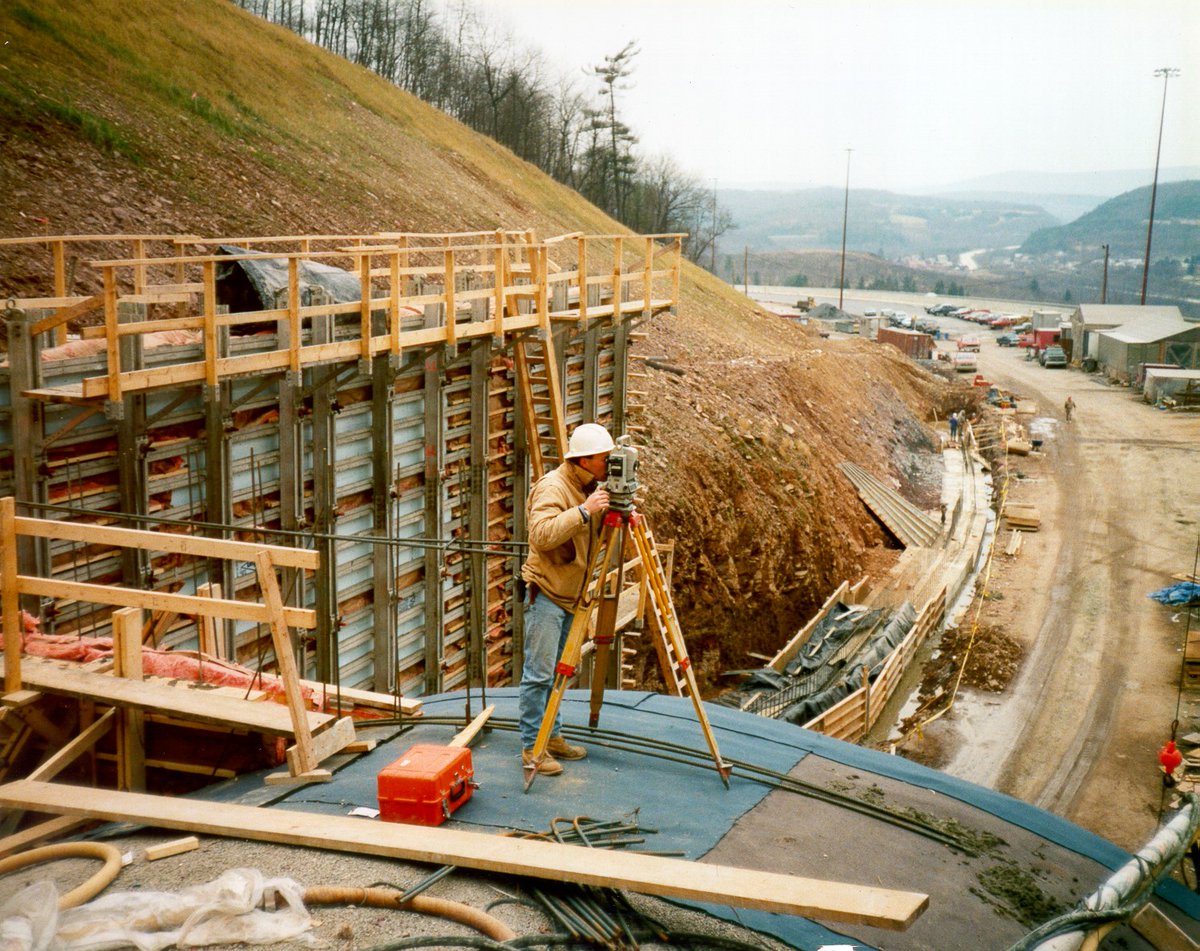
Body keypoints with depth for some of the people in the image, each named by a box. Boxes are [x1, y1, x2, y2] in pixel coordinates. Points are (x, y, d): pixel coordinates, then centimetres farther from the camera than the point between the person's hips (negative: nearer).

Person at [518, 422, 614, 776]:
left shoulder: (591, 488, 10)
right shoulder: (552, 487, -17)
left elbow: (596, 536, 17)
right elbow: (542, 534, -31)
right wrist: (583, 511, -34)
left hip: (571, 594, 9)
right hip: (546, 591, -9)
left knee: (557, 671, 15)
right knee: (538, 673, -6)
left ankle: (552, 736, 24)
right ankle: (532, 747, 0)